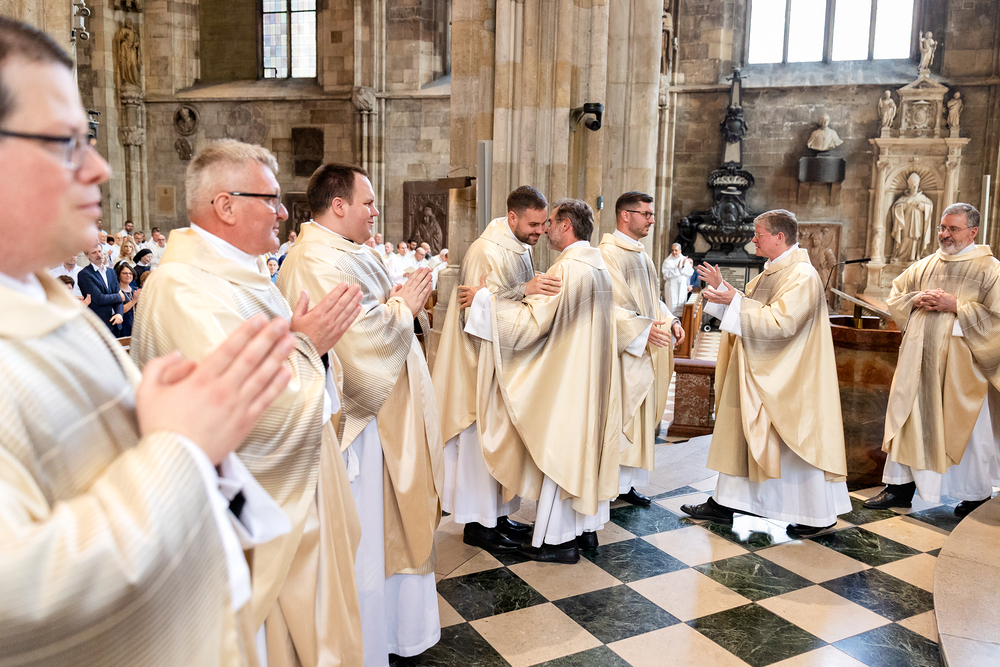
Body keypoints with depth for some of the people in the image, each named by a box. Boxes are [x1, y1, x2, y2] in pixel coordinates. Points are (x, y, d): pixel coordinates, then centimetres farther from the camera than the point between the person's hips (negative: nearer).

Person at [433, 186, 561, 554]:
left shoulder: (522, 248, 10)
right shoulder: (486, 252, -19)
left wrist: (538, 291, 4)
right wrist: (524, 290, -34)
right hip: (482, 361, -9)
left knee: (502, 438, 15)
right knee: (482, 438, -1)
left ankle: (497, 513, 27)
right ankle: (477, 523, 12)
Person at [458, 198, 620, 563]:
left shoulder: (567, 268, -20)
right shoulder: (598, 264, 10)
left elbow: (531, 320, -22)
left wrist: (485, 297, -16)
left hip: (566, 378, -9)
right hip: (594, 379, 9)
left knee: (559, 449, 0)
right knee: (585, 444, 15)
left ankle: (558, 539, 9)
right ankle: (586, 526, 25)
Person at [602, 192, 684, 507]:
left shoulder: (641, 255, 18)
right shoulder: (609, 253, -12)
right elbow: (610, 306, -20)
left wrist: (670, 321, 5)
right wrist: (643, 329, -28)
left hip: (645, 351, 9)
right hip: (622, 352, -9)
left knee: (640, 418, 11)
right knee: (617, 418, -5)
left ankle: (625, 483, 20)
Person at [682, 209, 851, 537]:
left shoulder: (802, 276, -18)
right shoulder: (772, 271, 12)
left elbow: (780, 322, -28)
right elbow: (748, 305, 20)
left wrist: (733, 300, -26)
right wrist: (721, 287, 9)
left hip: (787, 380, -10)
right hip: (758, 374, 10)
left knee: (796, 441, 1)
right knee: (740, 431, 12)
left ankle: (819, 514, 17)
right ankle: (724, 503, 22)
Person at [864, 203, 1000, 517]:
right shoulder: (925, 265, 10)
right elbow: (895, 295, 16)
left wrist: (956, 307, -18)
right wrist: (915, 300, -3)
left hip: (960, 363, -5)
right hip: (919, 358, 5)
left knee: (965, 427, 5)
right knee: (908, 418, 7)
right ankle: (901, 486, 18)